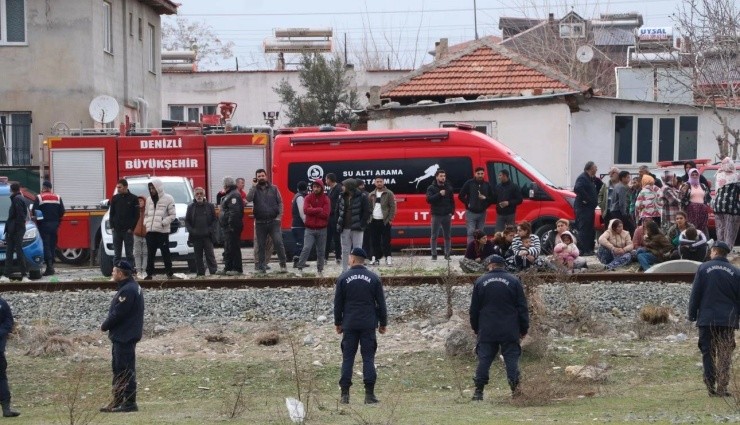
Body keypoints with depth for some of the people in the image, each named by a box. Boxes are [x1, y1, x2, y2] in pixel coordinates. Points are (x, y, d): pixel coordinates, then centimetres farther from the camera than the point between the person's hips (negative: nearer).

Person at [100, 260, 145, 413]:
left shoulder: (128, 290, -19)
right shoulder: (131, 287, 15)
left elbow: (117, 314, -22)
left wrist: (105, 326, -7)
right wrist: (107, 325, 8)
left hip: (124, 337, -11)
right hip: (122, 336, 11)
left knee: (126, 370, -7)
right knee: (119, 369, 15)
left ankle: (129, 403, -4)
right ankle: (118, 401, 22)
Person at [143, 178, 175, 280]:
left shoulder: (168, 199, -2)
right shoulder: (149, 200, 16)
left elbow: (173, 215, -3)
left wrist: (163, 223, -13)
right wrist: (146, 223, 5)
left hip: (162, 231, -5)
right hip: (150, 231, 5)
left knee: (165, 253, -2)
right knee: (150, 254, 4)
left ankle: (169, 273, 3)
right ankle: (149, 273, 7)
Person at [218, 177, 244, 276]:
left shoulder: (234, 195, -15)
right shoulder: (228, 195, 20)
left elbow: (234, 212, -24)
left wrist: (231, 225, -27)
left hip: (231, 227, -11)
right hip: (227, 227, 11)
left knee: (233, 248, -10)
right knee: (227, 249, 15)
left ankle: (237, 269, -8)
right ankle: (227, 268, 21)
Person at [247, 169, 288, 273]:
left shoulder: (273, 188, 7)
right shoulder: (255, 189, 6)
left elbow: (280, 203, 6)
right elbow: (249, 199, -14)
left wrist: (279, 216, -6)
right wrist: (254, 186, -11)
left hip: (273, 221, -1)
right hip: (260, 222, 1)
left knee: (278, 243, -10)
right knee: (261, 245, 6)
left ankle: (283, 265, -6)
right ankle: (261, 267, 12)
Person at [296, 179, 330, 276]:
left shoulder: (326, 199, 0)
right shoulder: (308, 198, 2)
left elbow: (326, 214, -12)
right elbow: (306, 210, -15)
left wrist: (313, 210, -13)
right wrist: (319, 210, -15)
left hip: (322, 229, 1)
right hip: (310, 229, -1)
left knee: (321, 251, 7)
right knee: (306, 248, -12)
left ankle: (320, 270, 17)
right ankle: (300, 268, -10)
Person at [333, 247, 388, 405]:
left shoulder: (343, 278, -1)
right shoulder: (373, 278, 1)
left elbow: (338, 303, 3)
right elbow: (381, 303, 3)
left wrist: (338, 323, 13)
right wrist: (383, 323, 12)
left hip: (349, 324, 0)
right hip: (369, 324, 0)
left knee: (347, 358, 4)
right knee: (368, 357, 2)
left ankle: (345, 394, 0)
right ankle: (369, 394, -4)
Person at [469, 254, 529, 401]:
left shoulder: (480, 282, 4)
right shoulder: (514, 281, 0)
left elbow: (474, 309, 8)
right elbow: (522, 308, 1)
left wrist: (476, 329, 18)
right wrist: (524, 329, 9)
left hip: (486, 331, 1)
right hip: (510, 332, -1)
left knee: (484, 360, 3)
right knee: (512, 359, 2)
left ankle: (478, 391, 0)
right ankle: (515, 389, -6)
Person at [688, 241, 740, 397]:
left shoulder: (703, 268, -1)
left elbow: (695, 295, -1)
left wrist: (692, 315, 6)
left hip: (706, 319, -1)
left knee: (708, 353, 6)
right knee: (725, 355, 4)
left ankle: (711, 387, 0)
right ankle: (722, 387, -4)